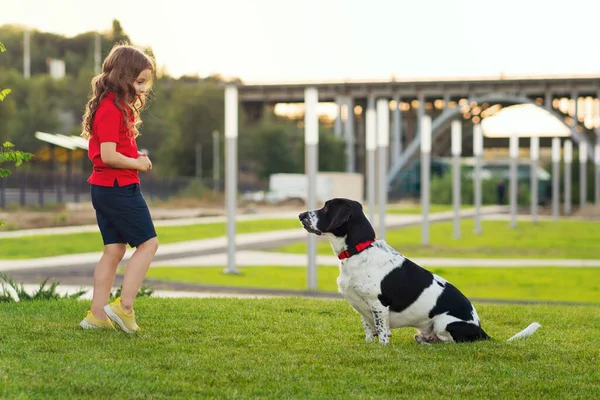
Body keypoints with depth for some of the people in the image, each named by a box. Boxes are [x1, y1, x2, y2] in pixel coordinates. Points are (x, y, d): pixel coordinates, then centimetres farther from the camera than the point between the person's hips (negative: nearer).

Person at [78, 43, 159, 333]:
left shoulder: (117, 105, 15)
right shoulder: (111, 108, -17)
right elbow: (109, 155, -23)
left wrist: (135, 158, 7)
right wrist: (137, 164, -9)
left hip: (103, 187, 10)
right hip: (119, 187, -10)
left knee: (114, 250, 11)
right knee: (148, 243, -3)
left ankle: (97, 314, 11)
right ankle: (124, 307, -6)